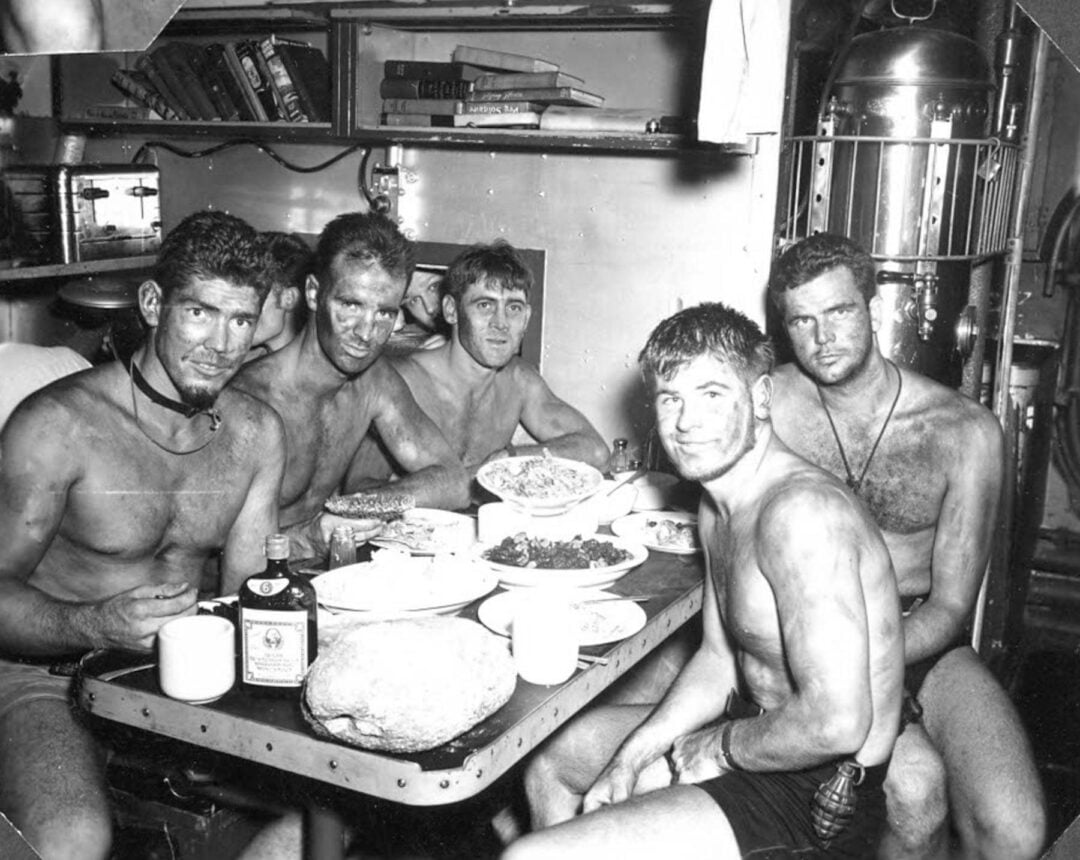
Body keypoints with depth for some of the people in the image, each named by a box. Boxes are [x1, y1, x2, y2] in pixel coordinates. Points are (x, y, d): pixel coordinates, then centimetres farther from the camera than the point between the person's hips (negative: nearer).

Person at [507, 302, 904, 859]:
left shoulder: (801, 512, -28)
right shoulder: (717, 506, 4)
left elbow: (837, 723, -32)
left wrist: (721, 746, -15)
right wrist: (630, 758, 2)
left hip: (821, 796, -10)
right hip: (760, 735, 10)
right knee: (551, 767, 25)